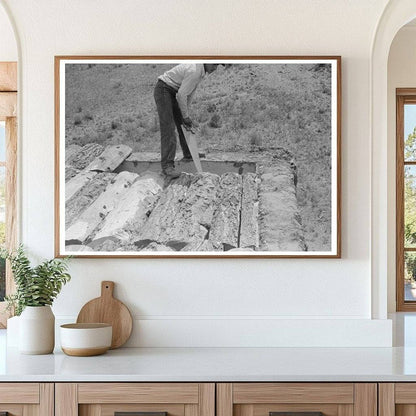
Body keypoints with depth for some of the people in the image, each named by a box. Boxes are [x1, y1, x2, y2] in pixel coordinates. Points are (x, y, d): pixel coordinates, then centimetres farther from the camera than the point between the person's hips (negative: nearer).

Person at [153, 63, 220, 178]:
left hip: (173, 92, 10)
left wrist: (186, 111, 15)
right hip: (163, 90, -10)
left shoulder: (201, 70, 4)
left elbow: (190, 91, 14)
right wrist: (186, 116, -15)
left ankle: (189, 154, 32)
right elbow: (181, 95, -25)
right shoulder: (194, 71, -28)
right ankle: (167, 166, -19)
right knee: (168, 128, -15)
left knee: (182, 123, 17)